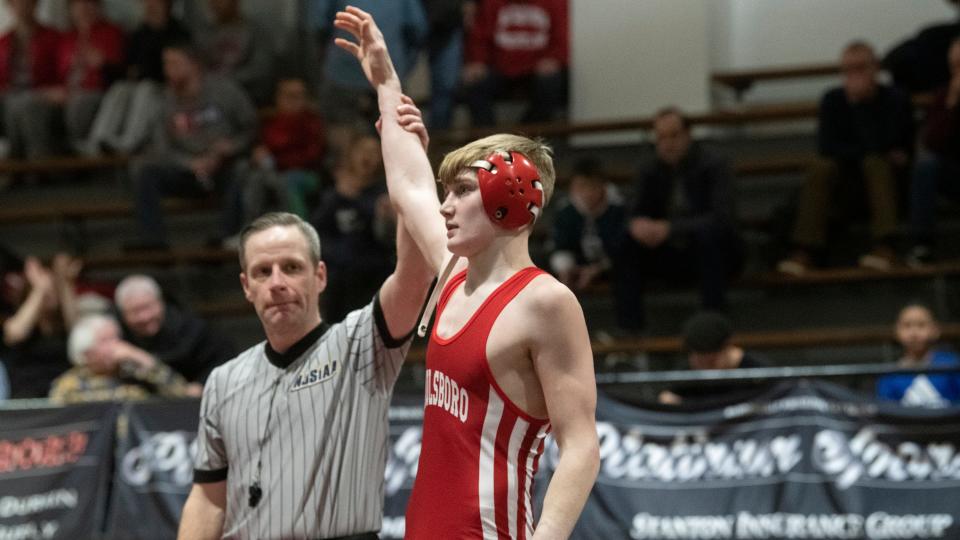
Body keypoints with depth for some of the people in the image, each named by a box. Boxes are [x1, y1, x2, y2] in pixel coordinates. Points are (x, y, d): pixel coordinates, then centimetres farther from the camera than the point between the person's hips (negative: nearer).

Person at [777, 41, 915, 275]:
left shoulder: (895, 100, -9)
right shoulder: (833, 100, -1)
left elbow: (879, 146, -21)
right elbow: (827, 147, -12)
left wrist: (860, 102, -24)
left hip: (887, 177, -2)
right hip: (847, 182, 2)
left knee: (875, 162, -33)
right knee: (821, 167, -28)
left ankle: (885, 245, -42)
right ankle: (803, 252, -38)